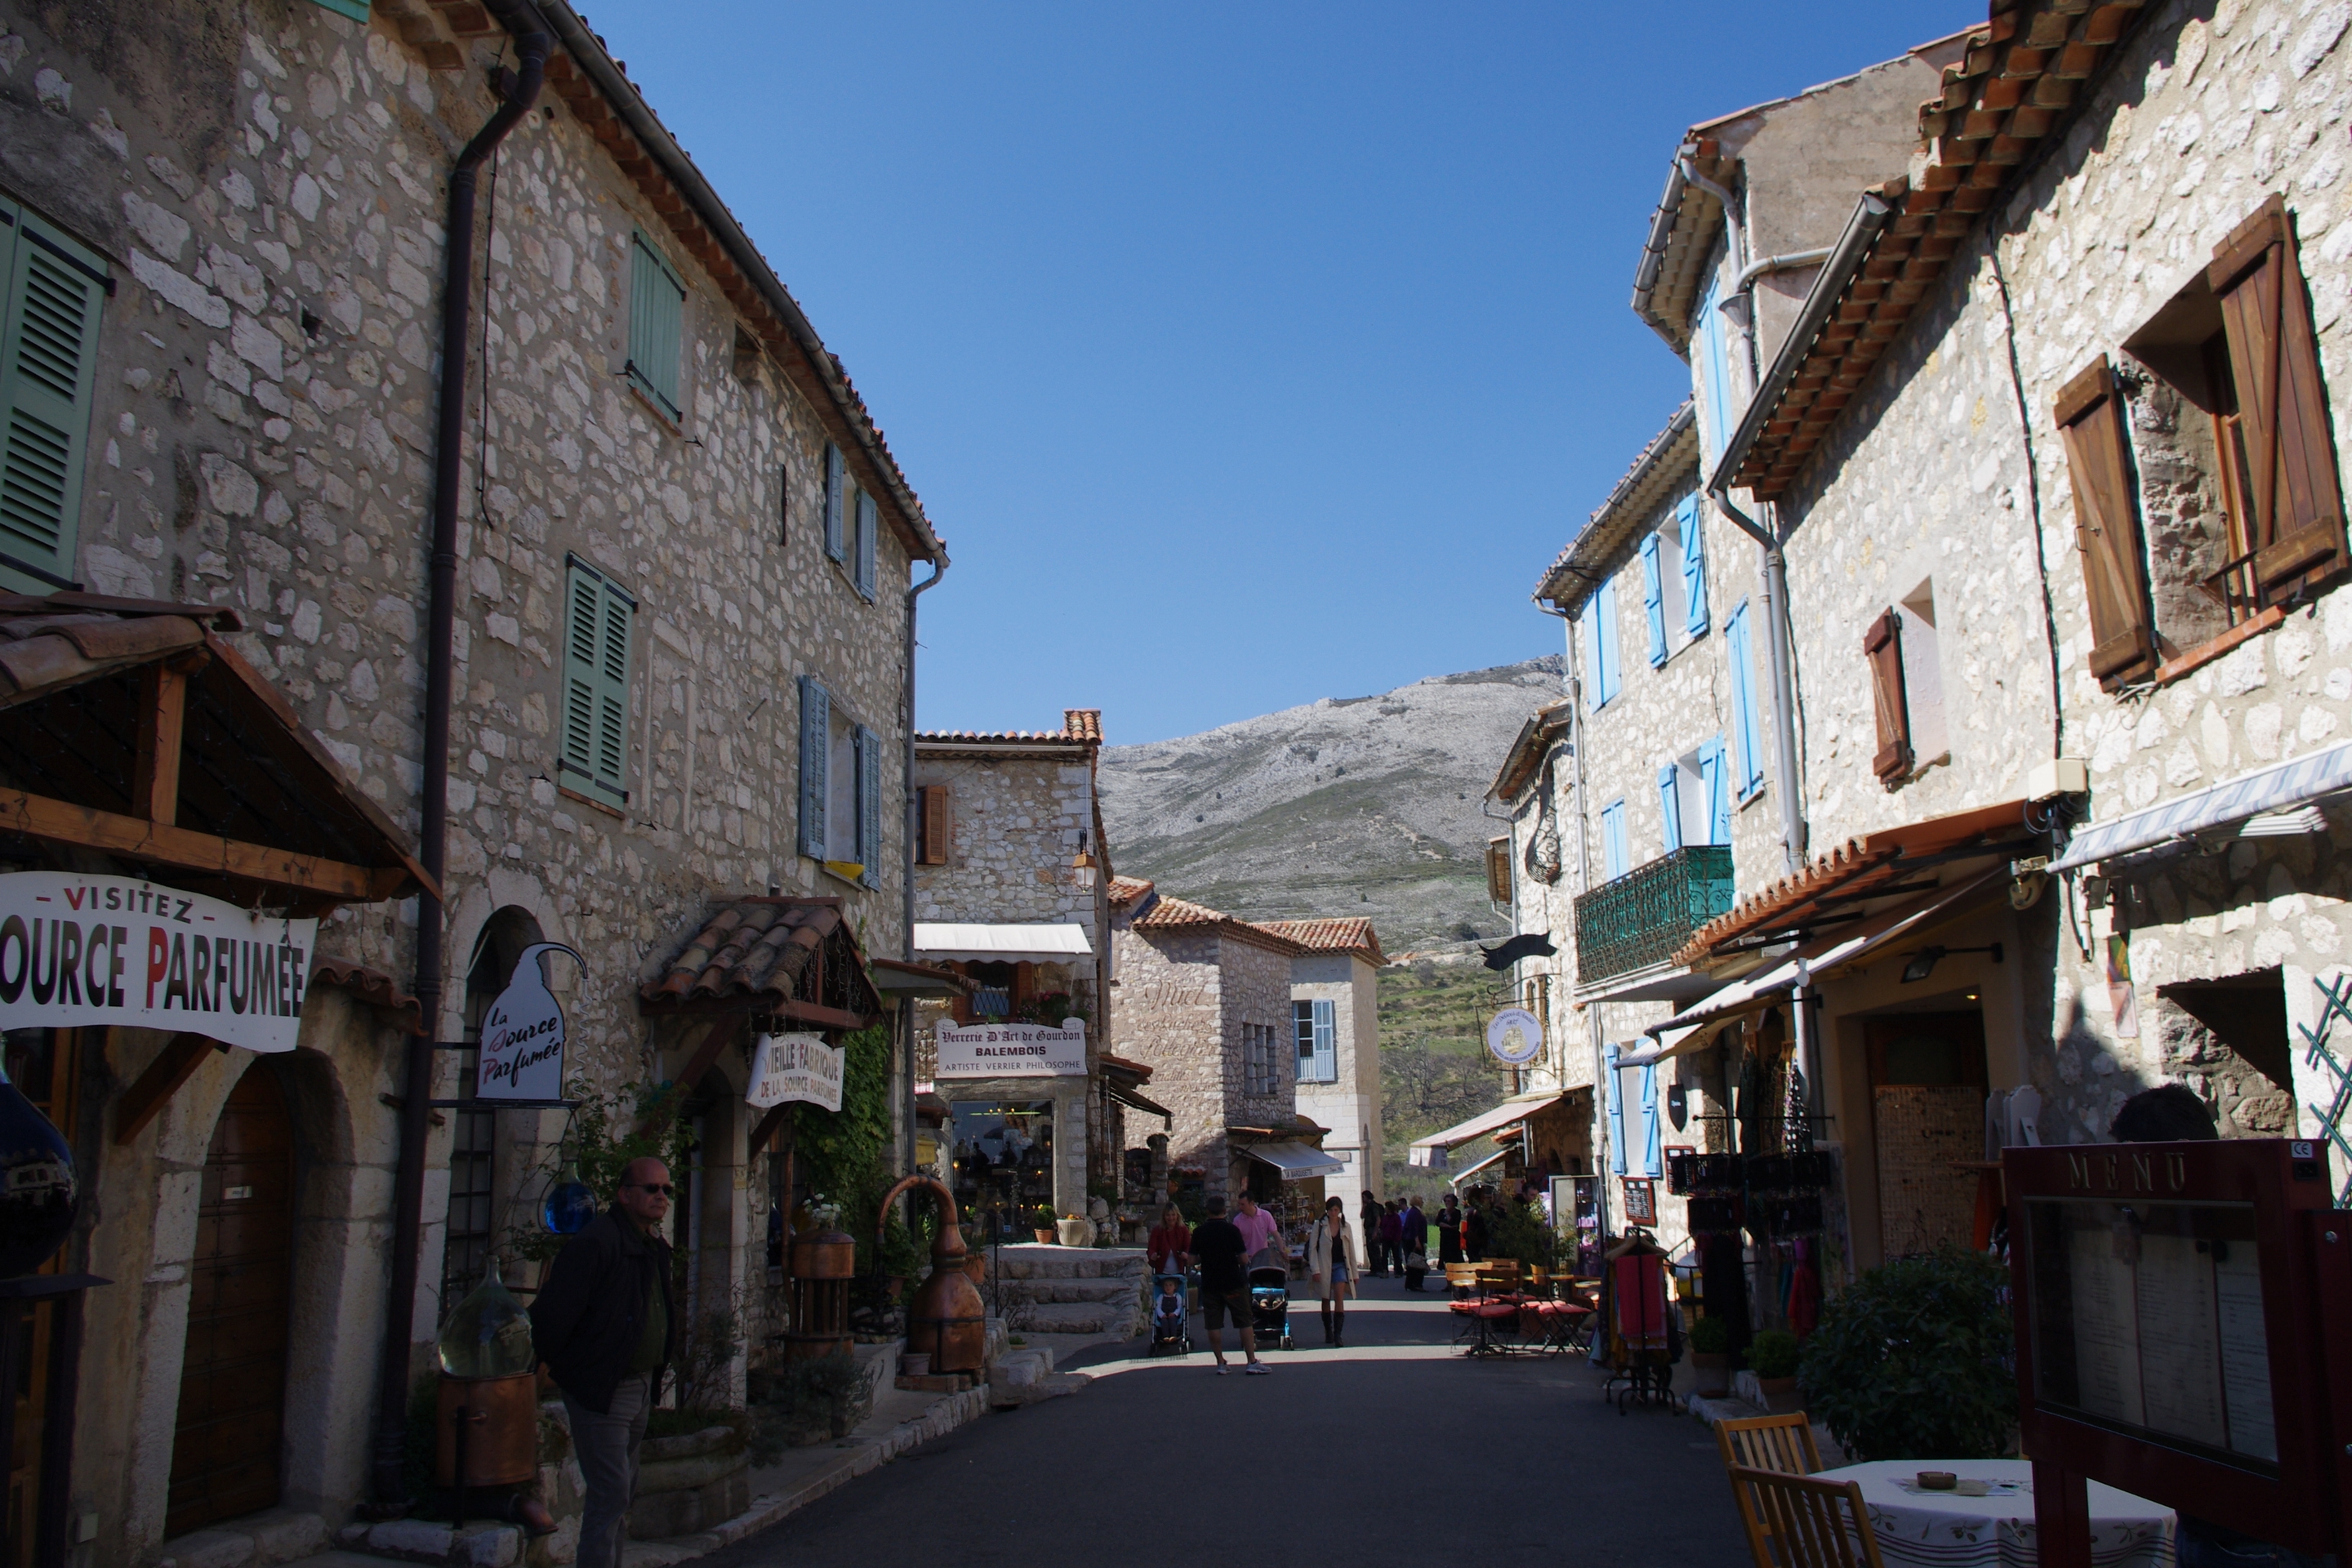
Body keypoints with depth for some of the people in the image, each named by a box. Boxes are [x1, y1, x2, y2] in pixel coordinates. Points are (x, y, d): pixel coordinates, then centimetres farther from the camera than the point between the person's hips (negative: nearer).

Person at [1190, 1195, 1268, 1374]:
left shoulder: (1198, 1232, -1)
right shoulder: (1232, 1229, -9)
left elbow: (1193, 1259, 3)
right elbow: (1244, 1259, -10)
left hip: (1209, 1284, 2)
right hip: (1233, 1283, -2)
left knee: (1213, 1326, 8)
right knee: (1244, 1323, 4)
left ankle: (1220, 1363, 9)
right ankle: (1252, 1362, 2)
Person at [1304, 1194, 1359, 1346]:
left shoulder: (1345, 1227, 6)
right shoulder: (1319, 1225, -2)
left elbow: (1351, 1250, 10)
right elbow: (1312, 1248, -4)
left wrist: (1354, 1273, 10)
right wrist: (1315, 1269, -13)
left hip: (1340, 1266, 1)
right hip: (1324, 1266, -1)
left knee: (1339, 1297, -16)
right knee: (1326, 1300, 9)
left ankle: (1338, 1334, -19)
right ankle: (1328, 1332, 23)